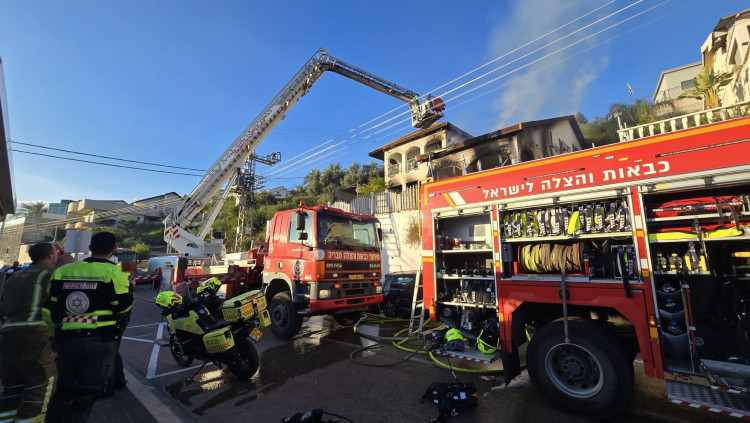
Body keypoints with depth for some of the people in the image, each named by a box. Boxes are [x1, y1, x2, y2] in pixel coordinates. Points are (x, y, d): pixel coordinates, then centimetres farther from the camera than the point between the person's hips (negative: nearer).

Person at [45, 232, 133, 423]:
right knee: (85, 395, 7)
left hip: (65, 339, 5)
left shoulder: (62, 271, 5)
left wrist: (55, 335, 16)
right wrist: (128, 285, 7)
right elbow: (124, 305, -10)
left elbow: (51, 308, 5)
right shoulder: (114, 272, -11)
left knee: (62, 390, 22)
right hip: (100, 340, -5)